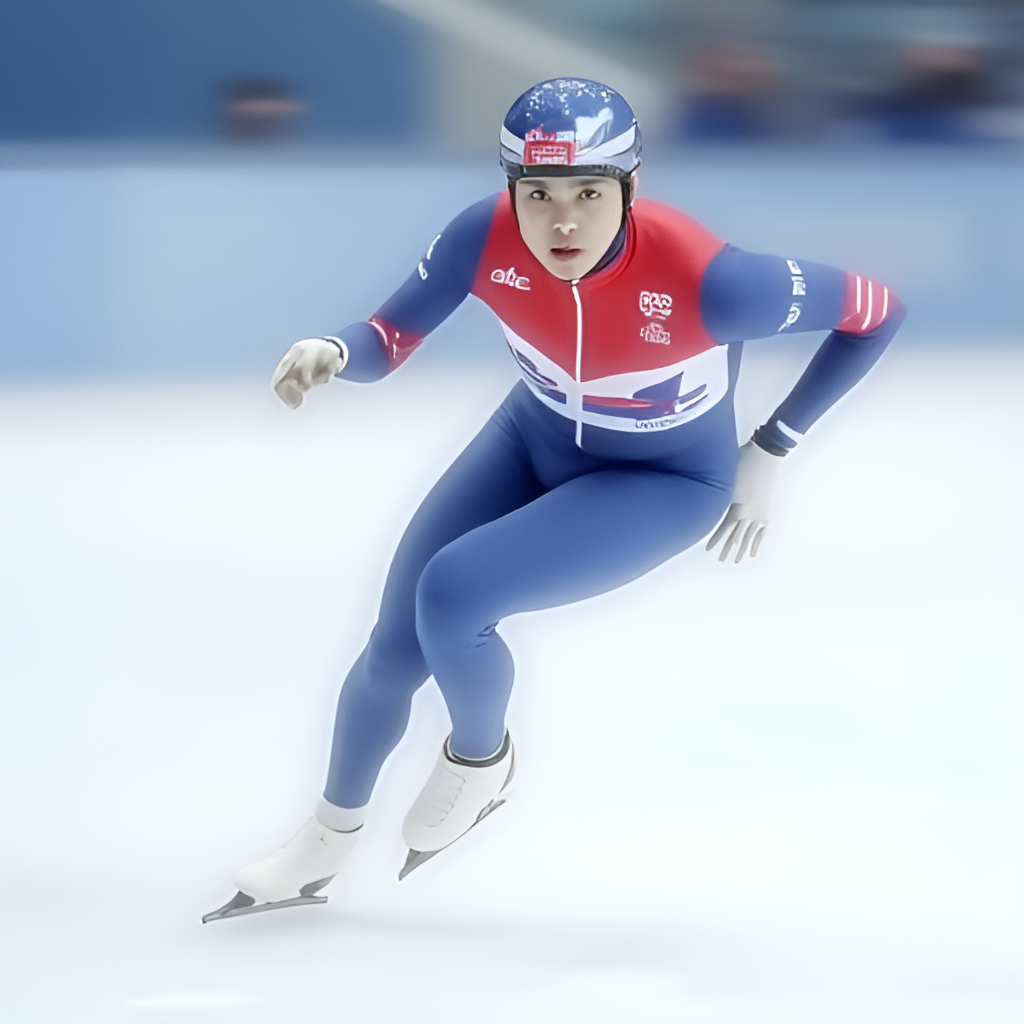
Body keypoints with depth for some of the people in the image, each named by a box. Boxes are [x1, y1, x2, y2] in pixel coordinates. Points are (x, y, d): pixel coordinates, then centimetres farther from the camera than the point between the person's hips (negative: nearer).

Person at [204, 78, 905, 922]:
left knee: (450, 594, -25)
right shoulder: (487, 240, -27)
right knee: (396, 649, 8)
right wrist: (333, 354, -36)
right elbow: (389, 341, -12)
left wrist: (771, 453, -15)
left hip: (665, 484, -4)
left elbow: (876, 313, -24)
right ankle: (327, 841, 37)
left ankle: (480, 759, 8)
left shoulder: (705, 280, -38)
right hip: (533, 442, 4)